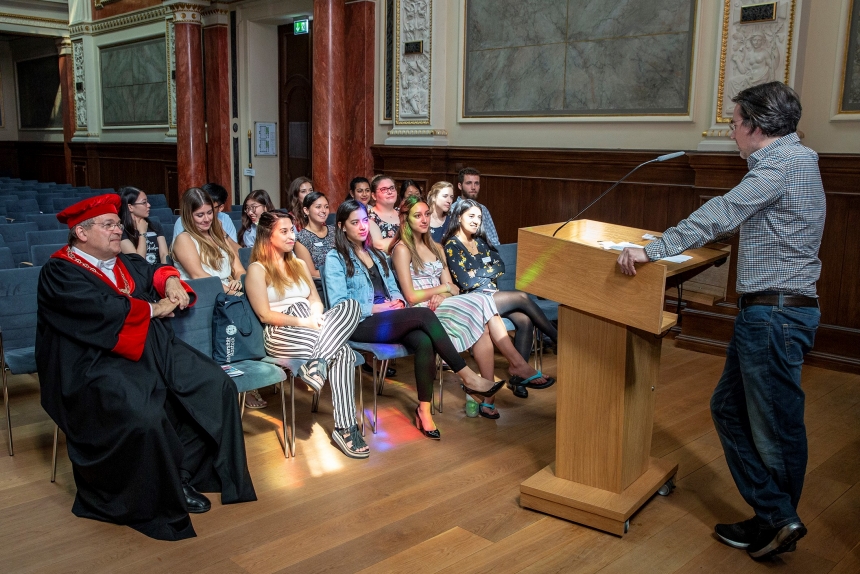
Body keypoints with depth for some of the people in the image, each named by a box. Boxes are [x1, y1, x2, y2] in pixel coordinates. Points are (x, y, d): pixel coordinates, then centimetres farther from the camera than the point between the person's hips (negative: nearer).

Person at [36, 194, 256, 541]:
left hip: (156, 350, 9)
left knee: (218, 386, -4)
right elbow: (105, 309, -22)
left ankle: (186, 470, 6)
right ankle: (161, 498, -8)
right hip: (98, 364, -8)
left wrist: (171, 282, 7)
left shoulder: (124, 262, 16)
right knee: (145, 416, -34)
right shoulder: (59, 272, -8)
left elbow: (154, 271, 32)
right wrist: (154, 309, -9)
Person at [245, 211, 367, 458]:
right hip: (282, 334, -6)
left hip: (310, 327, 6)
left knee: (350, 305, -27)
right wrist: (303, 322, -15)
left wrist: (316, 317, -8)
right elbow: (265, 315, -8)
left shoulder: (299, 264, 23)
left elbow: (315, 299, 15)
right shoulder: (257, 270, 1)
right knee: (343, 351, -29)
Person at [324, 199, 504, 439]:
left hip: (389, 318, 6)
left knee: (424, 342, -29)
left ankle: (424, 410, -26)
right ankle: (468, 378, -24)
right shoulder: (335, 259, 2)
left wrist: (398, 301, -3)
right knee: (424, 314, -28)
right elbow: (339, 305, -8)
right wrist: (376, 308, -15)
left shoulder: (377, 254, 24)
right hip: (361, 324, -6)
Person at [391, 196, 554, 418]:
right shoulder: (402, 249, -2)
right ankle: (517, 364, -23)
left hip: (441, 305, 7)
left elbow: (452, 288, 13)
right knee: (481, 306, -27)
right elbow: (411, 296, -10)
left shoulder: (436, 248, 21)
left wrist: (441, 296, -10)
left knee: (483, 323, -26)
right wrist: (443, 288, -2)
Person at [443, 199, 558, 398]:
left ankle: (519, 377, -18)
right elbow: (465, 281, -13)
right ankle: (559, 341, -4)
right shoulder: (452, 246, -5)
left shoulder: (480, 241, 17)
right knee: (522, 297, -20)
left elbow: (500, 267, 8)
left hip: (490, 293, 7)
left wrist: (478, 273, -7)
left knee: (525, 321, -21)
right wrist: (488, 271, 0)